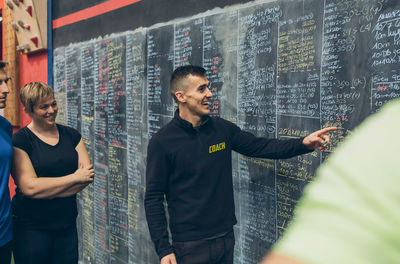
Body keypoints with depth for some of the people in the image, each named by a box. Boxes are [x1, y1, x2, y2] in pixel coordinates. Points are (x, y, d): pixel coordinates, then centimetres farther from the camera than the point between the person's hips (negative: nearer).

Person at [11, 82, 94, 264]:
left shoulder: (71, 135, 6)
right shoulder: (20, 141, -7)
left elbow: (89, 174, -2)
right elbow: (29, 187, -18)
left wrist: (46, 190, -13)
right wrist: (75, 177, -13)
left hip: (67, 223, 4)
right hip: (31, 228, -4)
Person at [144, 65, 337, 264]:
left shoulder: (222, 129, 3)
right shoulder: (162, 142, -11)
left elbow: (261, 147, 8)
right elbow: (153, 199, -9)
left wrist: (304, 143, -5)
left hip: (226, 238, 5)